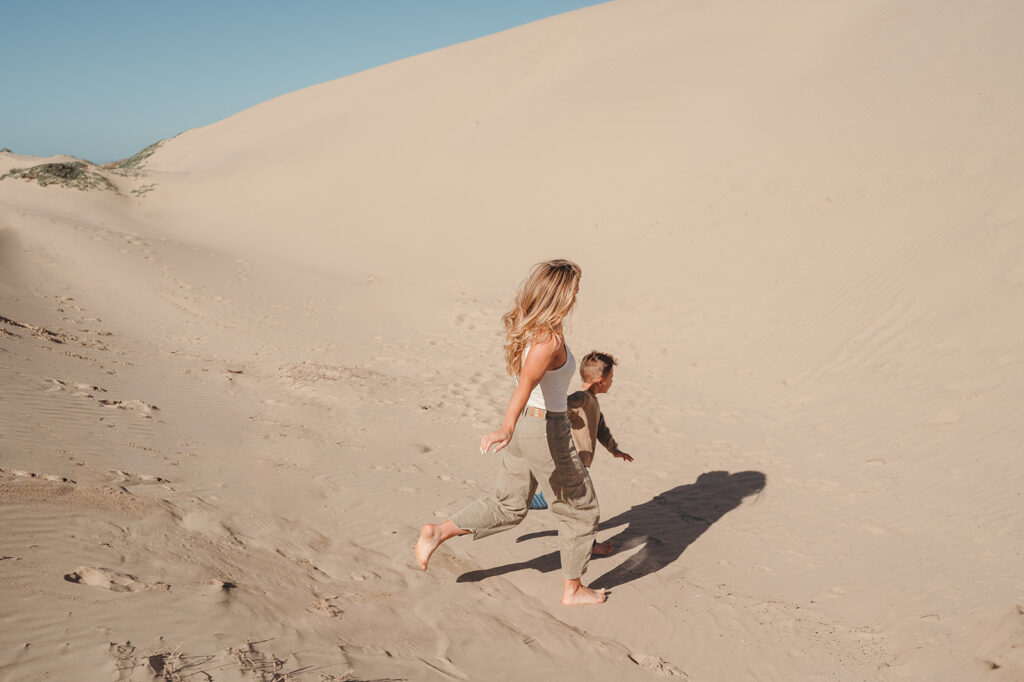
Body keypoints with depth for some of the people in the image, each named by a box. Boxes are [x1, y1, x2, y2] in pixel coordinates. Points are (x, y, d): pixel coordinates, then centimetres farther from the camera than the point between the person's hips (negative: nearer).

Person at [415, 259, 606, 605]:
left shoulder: (525, 326, 3)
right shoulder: (550, 337, -24)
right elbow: (526, 382, -38)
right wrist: (507, 427, -50)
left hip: (523, 423, 8)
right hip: (547, 430, -8)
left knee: (507, 505, 21)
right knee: (580, 509, 12)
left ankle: (438, 532, 10)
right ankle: (573, 589, 24)